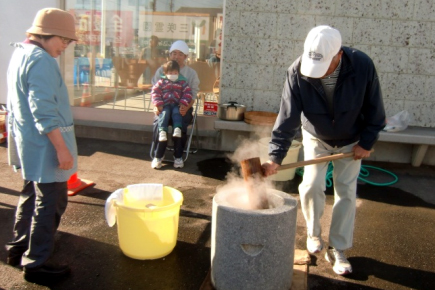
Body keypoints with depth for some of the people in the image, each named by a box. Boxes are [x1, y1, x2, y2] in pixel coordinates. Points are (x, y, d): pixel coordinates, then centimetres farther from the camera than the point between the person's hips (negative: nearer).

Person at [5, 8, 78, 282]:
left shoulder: (20, 54, 13)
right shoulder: (41, 60, -19)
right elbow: (44, 111, -25)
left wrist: (16, 135, 25)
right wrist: (61, 148, -23)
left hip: (29, 144, 10)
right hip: (45, 146, -10)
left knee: (32, 195, 21)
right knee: (51, 203, -1)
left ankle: (19, 247, 35)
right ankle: (36, 263, 9)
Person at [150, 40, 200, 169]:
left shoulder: (191, 73, 6)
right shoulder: (161, 70, 9)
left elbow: (193, 94, 0)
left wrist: (186, 107, -20)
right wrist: (156, 106, -13)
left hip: (183, 107, -1)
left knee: (180, 125, -30)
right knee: (159, 124, -28)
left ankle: (178, 156, -9)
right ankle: (158, 156, -9)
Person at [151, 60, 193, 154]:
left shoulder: (182, 82, 13)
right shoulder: (162, 82, 11)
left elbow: (188, 93, 6)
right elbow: (155, 92, 4)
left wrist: (183, 103, -9)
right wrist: (158, 104, -8)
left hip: (177, 105, 0)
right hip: (165, 105, 0)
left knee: (177, 112, -32)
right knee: (164, 113, -30)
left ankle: (177, 129, -46)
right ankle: (162, 131, -42)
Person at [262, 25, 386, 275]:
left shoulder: (362, 65, -29)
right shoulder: (298, 72, -29)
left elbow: (374, 109, -14)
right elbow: (288, 118, -26)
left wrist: (367, 142, -10)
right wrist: (276, 156, -33)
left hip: (351, 141, 0)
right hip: (316, 138, 0)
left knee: (346, 191, 1)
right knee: (312, 186, -6)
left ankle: (338, 250, 15)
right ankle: (313, 233, 24)